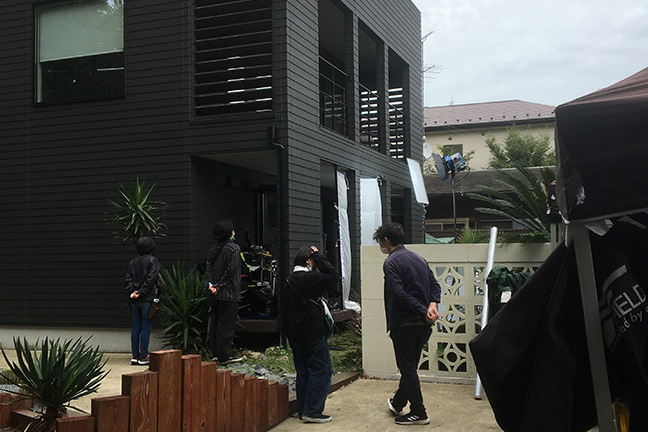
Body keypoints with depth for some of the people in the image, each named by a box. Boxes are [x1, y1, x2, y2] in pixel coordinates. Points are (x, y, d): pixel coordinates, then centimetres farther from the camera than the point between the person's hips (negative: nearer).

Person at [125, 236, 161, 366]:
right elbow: (150, 279, -14)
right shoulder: (153, 261, -6)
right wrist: (141, 293, -12)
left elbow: (128, 279, 4)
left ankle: (135, 356, 12)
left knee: (136, 328, 10)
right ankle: (143, 356, 0)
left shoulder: (133, 262, 12)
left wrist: (132, 292, -3)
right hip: (147, 299, -6)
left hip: (135, 301, 6)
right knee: (146, 328, -2)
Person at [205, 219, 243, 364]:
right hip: (229, 293, -7)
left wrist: (210, 285, -4)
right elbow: (231, 270, -17)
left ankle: (216, 354, 19)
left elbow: (208, 268, 4)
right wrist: (220, 286, -11)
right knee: (226, 325, -3)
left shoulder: (213, 249, 10)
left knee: (215, 323, 12)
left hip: (215, 295, 7)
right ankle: (224, 356, 0)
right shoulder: (234, 248, -11)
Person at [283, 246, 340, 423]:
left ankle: (302, 409, 20)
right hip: (314, 334, -9)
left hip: (295, 335, 9)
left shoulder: (290, 281, 12)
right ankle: (312, 411, -1)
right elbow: (334, 276, -12)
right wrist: (319, 257, -6)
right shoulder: (309, 278, -16)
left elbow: (285, 308, 15)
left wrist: (290, 334, 19)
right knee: (321, 372, -1)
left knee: (303, 372, 15)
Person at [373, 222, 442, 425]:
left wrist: (424, 311, -18)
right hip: (423, 325, 8)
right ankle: (398, 403, 34)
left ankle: (418, 413, 7)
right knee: (410, 366, 18)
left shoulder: (391, 262, -11)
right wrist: (432, 305, -7)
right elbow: (435, 285, 8)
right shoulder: (419, 259, 14)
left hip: (403, 324, -8)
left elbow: (400, 293, -20)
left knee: (407, 368, 2)